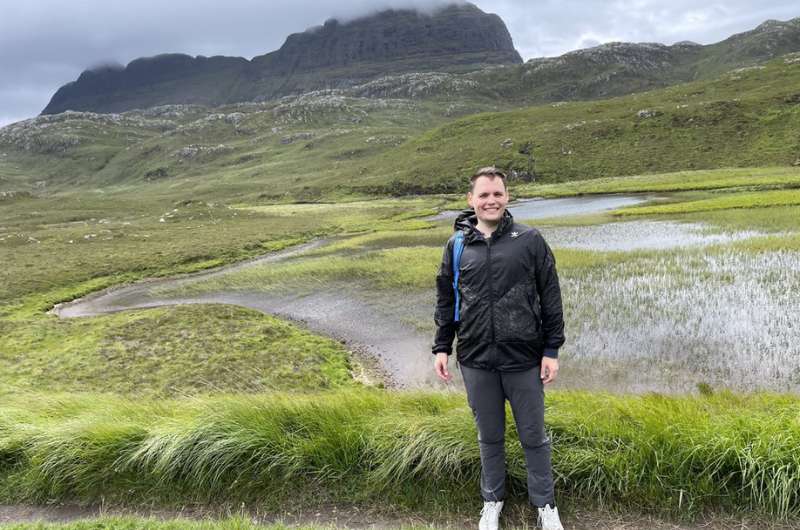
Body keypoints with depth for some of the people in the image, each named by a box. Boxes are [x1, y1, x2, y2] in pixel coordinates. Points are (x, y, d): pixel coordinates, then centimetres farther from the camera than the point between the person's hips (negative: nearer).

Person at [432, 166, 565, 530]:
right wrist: (442, 348, 6)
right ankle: (492, 500, 36)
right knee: (489, 436, 16)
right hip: (476, 361, 2)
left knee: (534, 436, 11)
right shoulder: (457, 245, 3)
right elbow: (445, 301, 10)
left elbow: (550, 298, -1)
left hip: (524, 360, -1)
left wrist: (552, 350, -3)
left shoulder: (530, 240, -3)